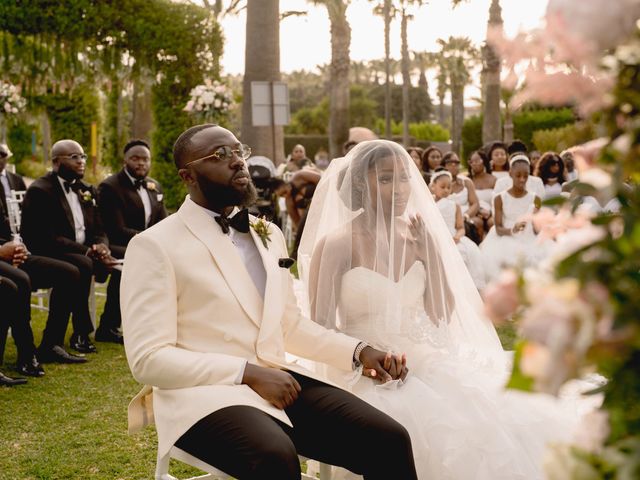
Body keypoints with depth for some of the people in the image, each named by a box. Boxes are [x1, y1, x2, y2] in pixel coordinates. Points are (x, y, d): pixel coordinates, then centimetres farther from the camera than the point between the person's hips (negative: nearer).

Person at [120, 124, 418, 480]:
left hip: (280, 381, 6)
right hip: (205, 392, -6)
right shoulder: (154, 246, -5)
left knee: (389, 440, -16)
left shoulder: (268, 234, 16)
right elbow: (148, 358, -11)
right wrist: (250, 373, -18)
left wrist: (359, 351, 6)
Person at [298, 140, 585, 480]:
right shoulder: (336, 244, -7)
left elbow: (442, 315, 10)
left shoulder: (419, 237, 8)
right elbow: (320, 327, -4)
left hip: (425, 362, 5)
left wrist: (429, 254, -2)